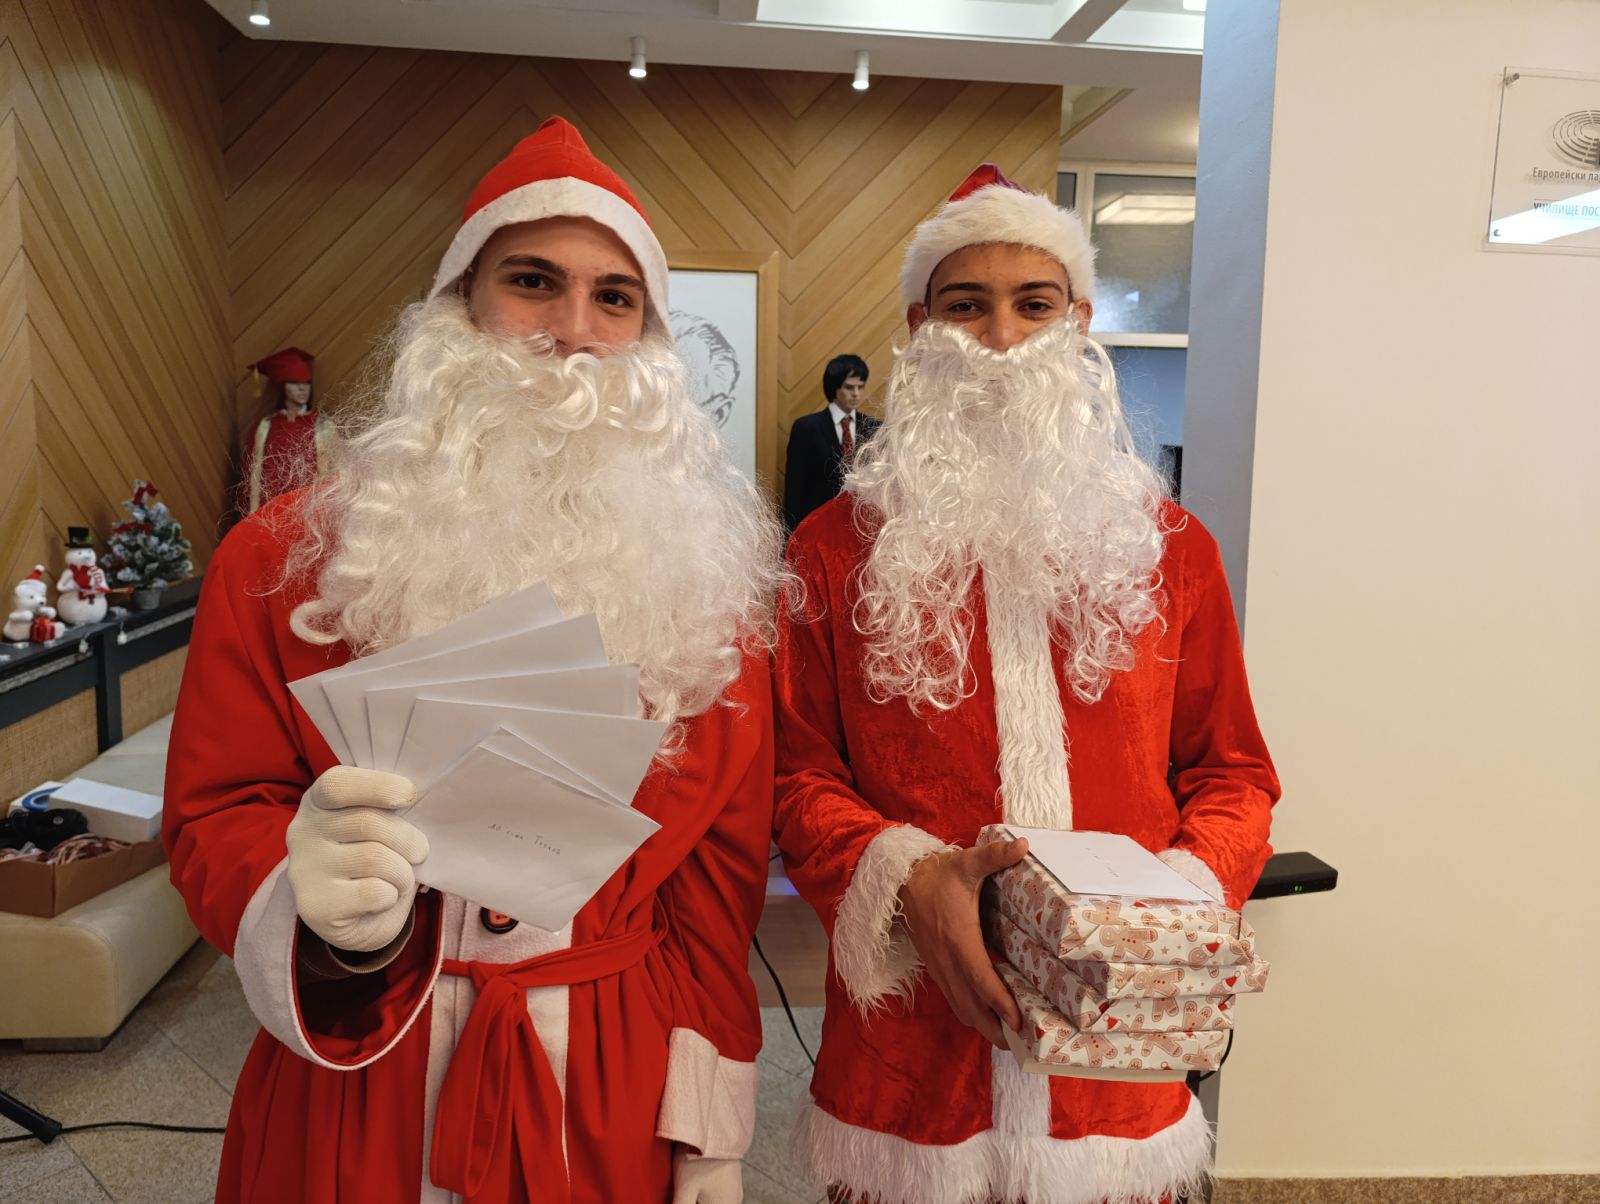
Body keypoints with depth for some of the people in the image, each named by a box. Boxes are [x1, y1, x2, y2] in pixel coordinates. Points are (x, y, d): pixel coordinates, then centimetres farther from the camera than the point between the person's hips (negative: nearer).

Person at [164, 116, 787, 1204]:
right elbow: (216, 813, -4)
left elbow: (723, 862, -3)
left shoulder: (709, 570, -4)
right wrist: (324, 915, -25)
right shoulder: (289, 561, -7)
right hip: (357, 1087, 0)